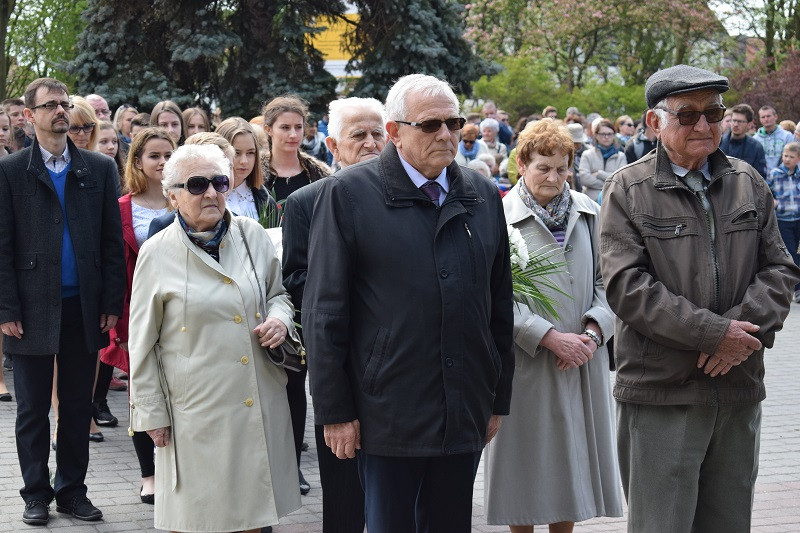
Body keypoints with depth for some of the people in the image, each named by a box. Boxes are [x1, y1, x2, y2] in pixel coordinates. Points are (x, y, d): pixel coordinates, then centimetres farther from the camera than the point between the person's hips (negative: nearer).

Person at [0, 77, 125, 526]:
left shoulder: (100, 169, 6)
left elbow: (112, 241, 5)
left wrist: (112, 303, -1)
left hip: (85, 309, 2)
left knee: (78, 407, 10)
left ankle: (73, 490, 21)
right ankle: (36, 493, 19)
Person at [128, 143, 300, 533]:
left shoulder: (252, 235, 4)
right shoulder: (157, 253, -4)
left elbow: (278, 293, 18)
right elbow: (143, 344, 0)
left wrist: (280, 317, -5)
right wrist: (151, 413, -1)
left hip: (261, 407, 3)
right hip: (197, 410, -3)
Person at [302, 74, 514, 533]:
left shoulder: (484, 196, 10)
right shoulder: (349, 193, -4)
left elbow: (500, 304, 14)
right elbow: (325, 311, -5)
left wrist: (499, 399, 13)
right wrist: (335, 411, -7)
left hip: (465, 415, 4)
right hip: (388, 417, -4)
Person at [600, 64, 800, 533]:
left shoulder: (749, 183, 10)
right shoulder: (629, 190, -2)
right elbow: (627, 286, -12)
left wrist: (744, 327, -13)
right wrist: (714, 333, -17)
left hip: (739, 388, 4)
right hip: (660, 393, -4)